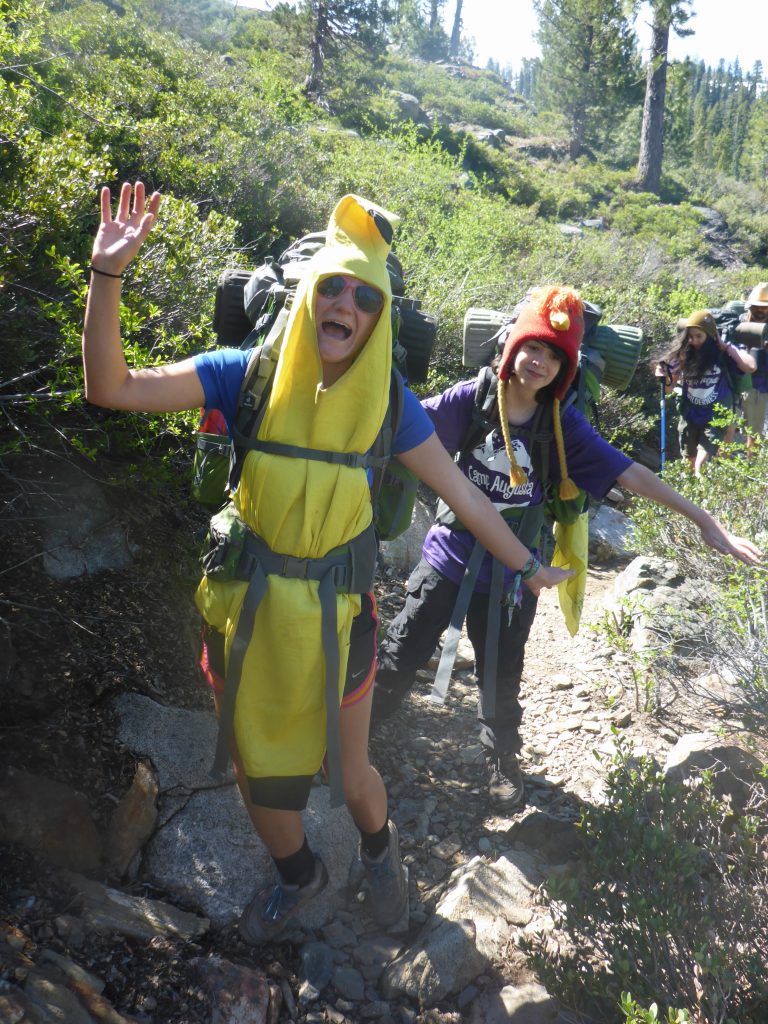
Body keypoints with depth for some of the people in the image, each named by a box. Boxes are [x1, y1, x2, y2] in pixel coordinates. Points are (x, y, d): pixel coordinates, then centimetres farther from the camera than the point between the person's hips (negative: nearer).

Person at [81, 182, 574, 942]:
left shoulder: (386, 403, -8)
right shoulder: (248, 375, -10)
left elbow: (463, 496, 0)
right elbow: (111, 388, -16)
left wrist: (527, 567, 6)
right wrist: (108, 275, -26)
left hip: (335, 613, -1)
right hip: (244, 606, 1)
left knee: (348, 773, 12)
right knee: (256, 770, 17)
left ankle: (378, 847, 51)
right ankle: (297, 873, 51)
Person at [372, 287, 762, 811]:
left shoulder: (564, 425, -10)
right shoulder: (470, 398, -13)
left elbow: (629, 473, -10)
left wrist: (703, 519, -10)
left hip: (510, 573, 1)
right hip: (448, 555, -1)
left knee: (502, 679, 17)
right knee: (401, 655, 10)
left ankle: (503, 759, 45)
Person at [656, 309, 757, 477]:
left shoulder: (723, 354, -12)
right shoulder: (683, 355, -5)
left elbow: (751, 366, -27)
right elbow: (670, 387, 1)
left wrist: (726, 345, -20)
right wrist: (664, 378, -23)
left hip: (715, 418, -3)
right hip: (690, 417, 3)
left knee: (701, 465, -14)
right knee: (691, 463, 16)